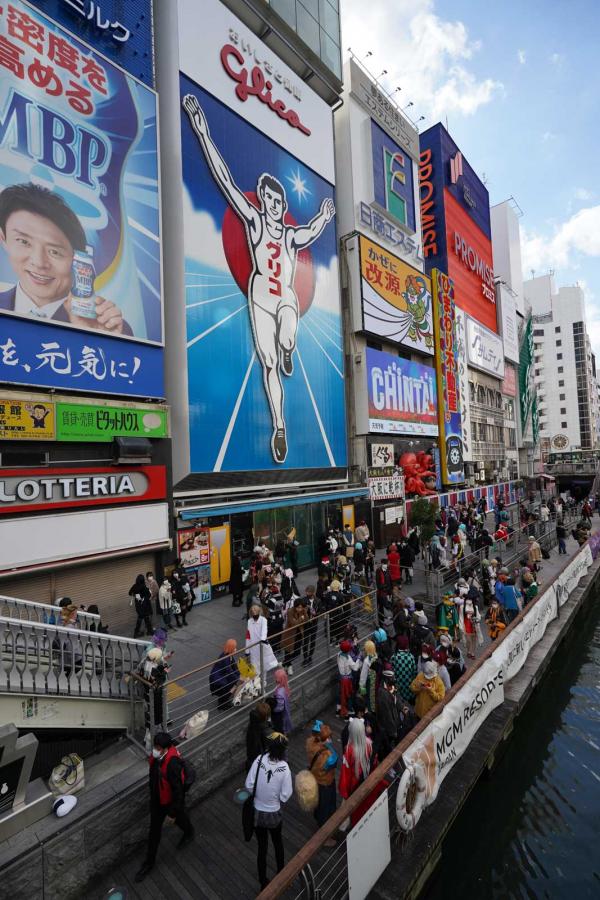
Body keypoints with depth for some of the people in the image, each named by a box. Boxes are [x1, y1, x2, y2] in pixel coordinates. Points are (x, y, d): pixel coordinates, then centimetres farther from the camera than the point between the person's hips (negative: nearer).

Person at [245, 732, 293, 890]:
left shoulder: (259, 760, -22)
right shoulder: (284, 767, -24)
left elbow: (249, 785, -16)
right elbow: (286, 795, -17)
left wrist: (258, 794, 3)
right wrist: (276, 799, 4)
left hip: (257, 812, 1)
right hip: (274, 813, 0)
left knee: (262, 847, 21)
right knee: (278, 843, 28)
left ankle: (263, 882, 37)